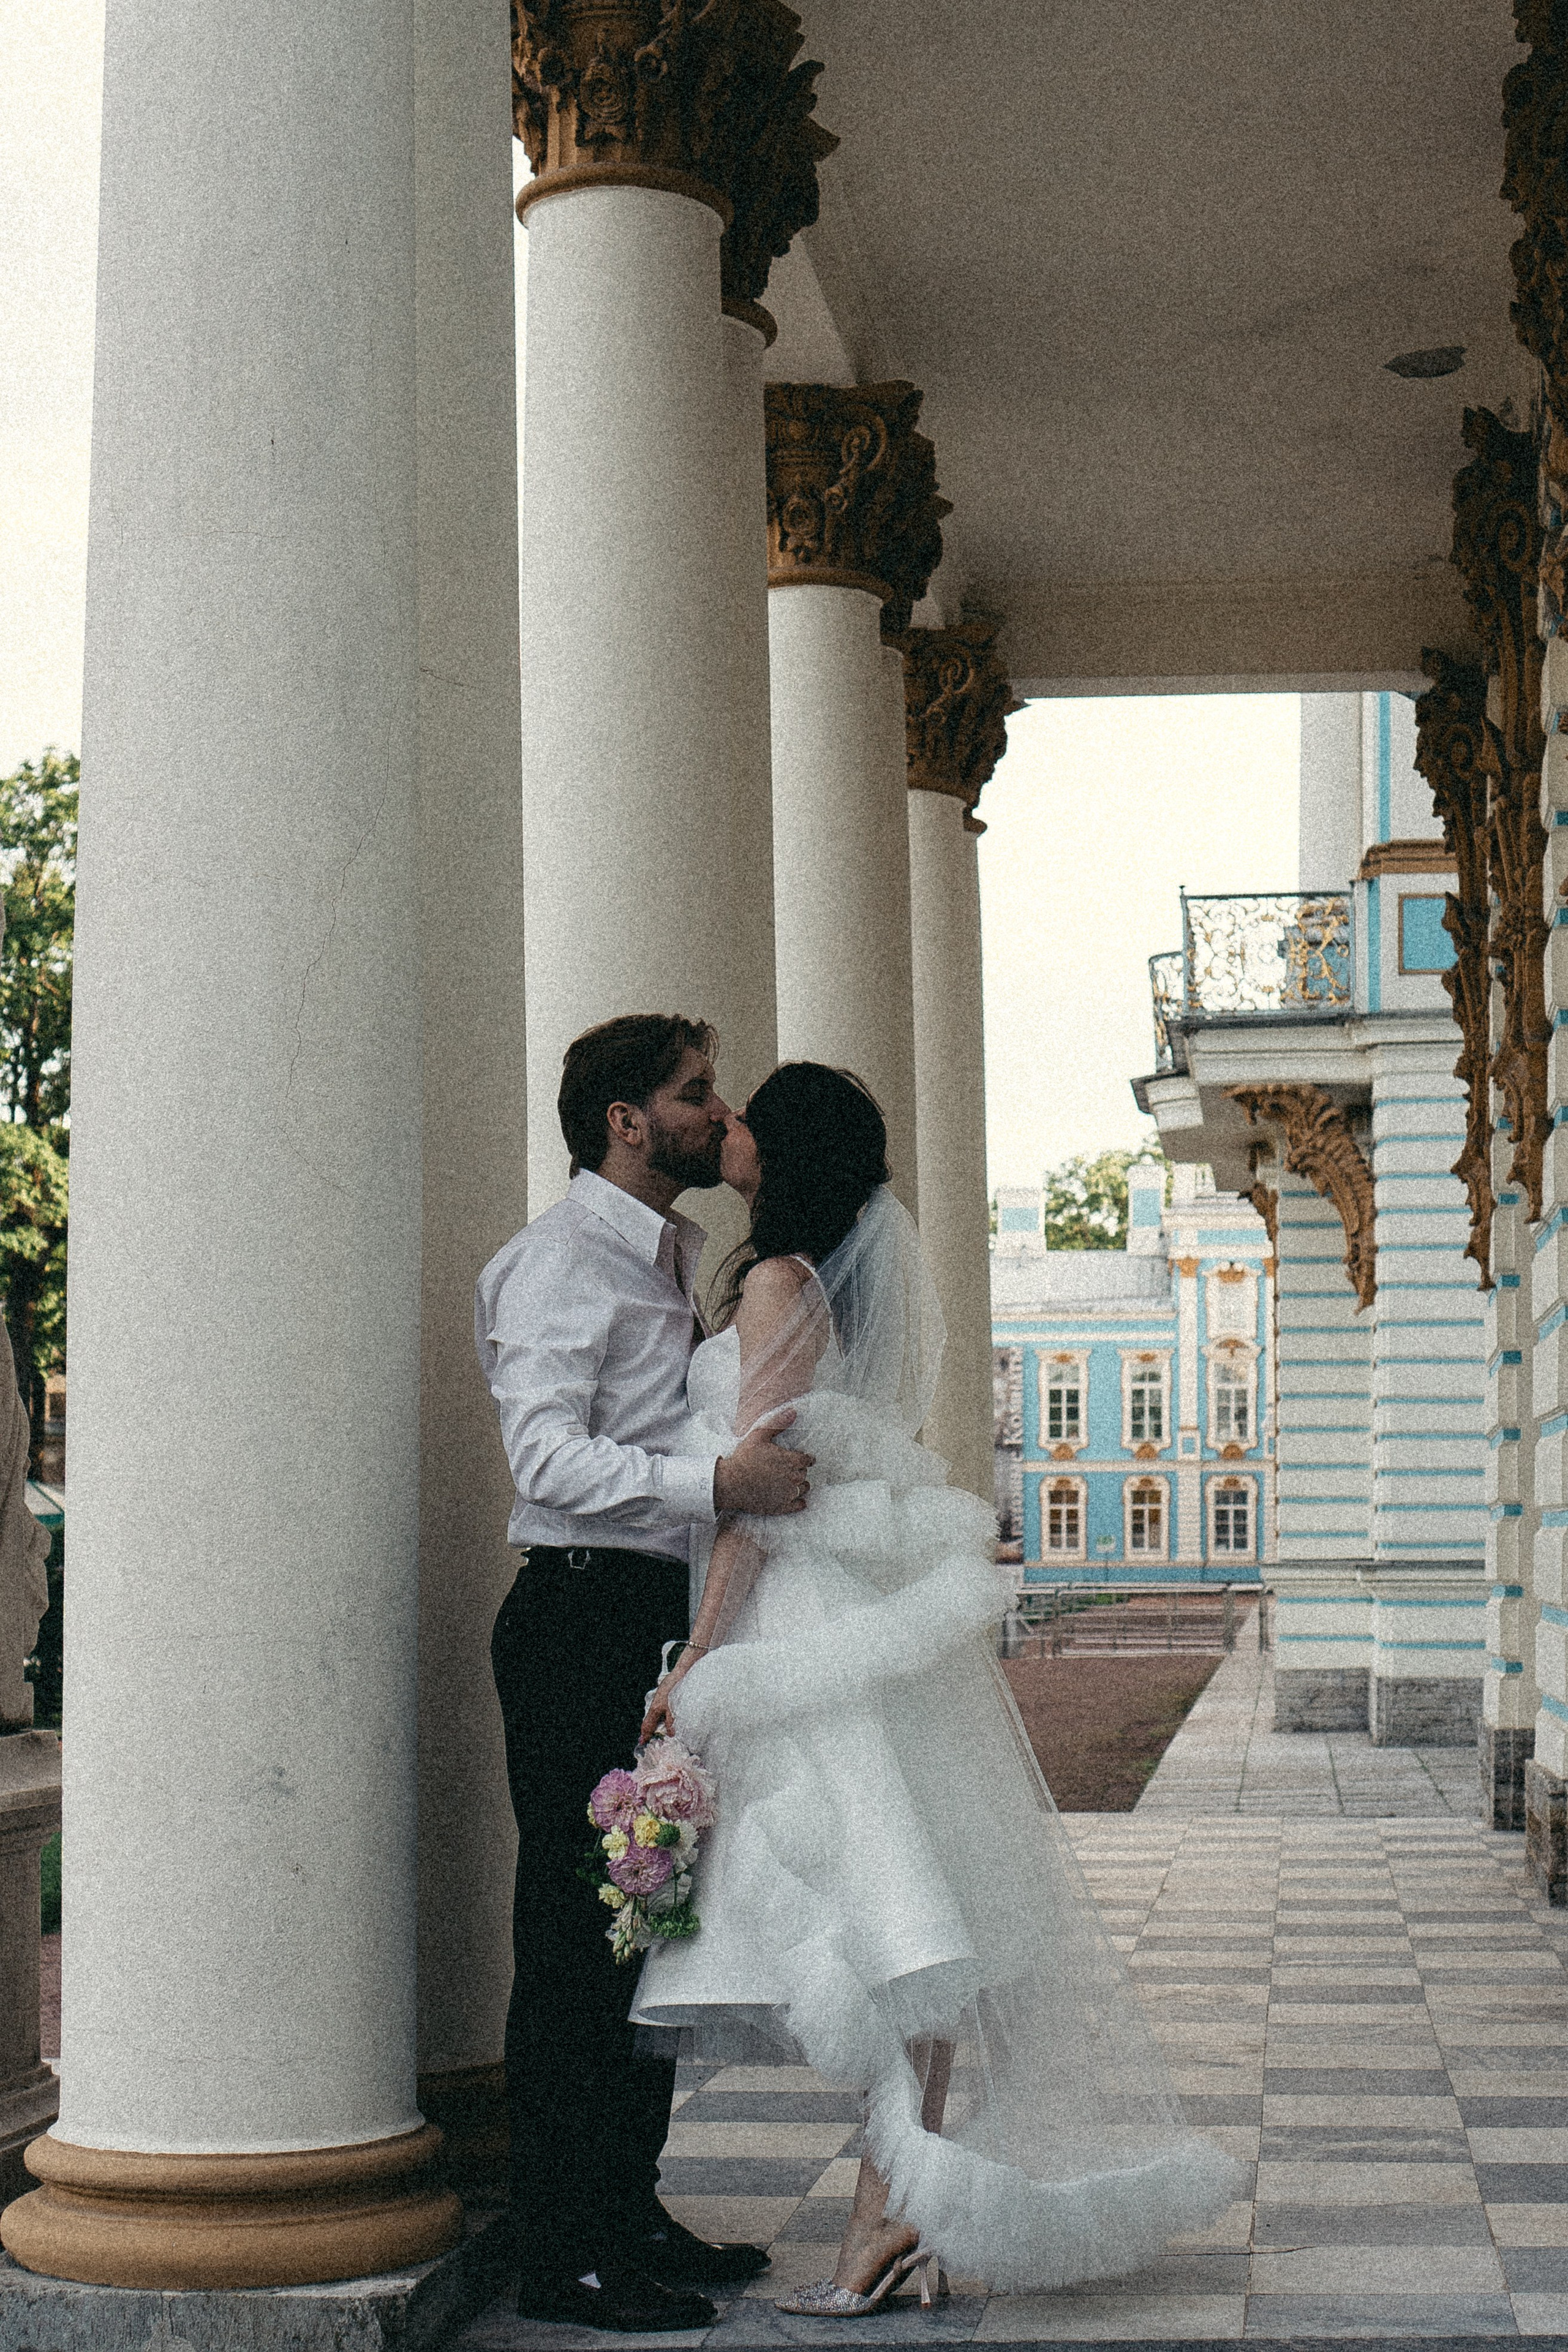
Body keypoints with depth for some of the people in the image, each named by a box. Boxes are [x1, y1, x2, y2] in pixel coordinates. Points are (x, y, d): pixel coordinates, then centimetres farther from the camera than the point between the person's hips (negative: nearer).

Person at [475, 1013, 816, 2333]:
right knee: (579, 1932, -6)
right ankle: (566, 2254, -1)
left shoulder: (680, 1261, 20)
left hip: (674, 1618, 9)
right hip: (586, 1617, -9)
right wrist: (716, 1481, -31)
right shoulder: (562, 1262, -9)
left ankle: (630, 2211, 24)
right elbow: (552, 1454, -21)